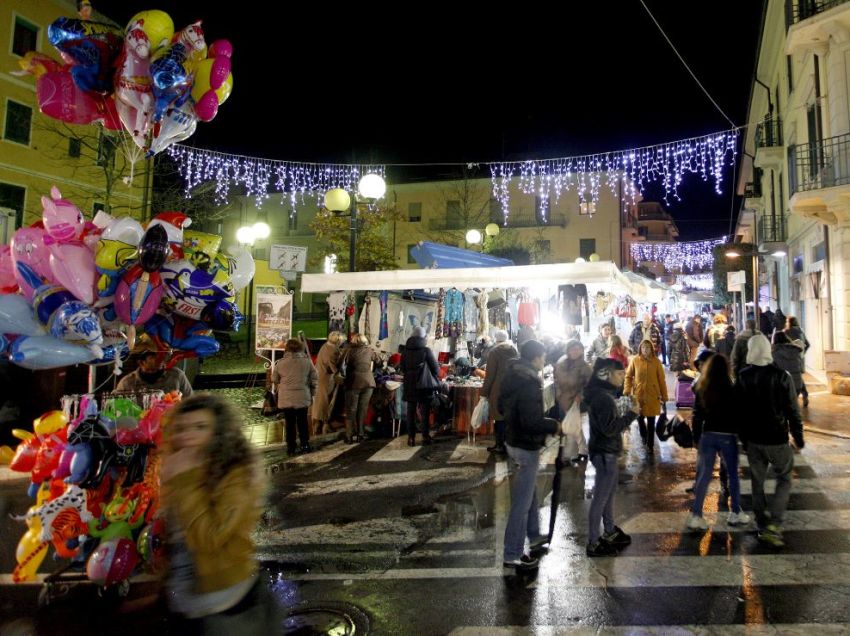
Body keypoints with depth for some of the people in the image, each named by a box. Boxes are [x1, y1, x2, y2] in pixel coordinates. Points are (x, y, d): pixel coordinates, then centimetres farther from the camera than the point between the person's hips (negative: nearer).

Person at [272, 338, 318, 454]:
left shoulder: (281, 362, -2)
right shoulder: (307, 361, -2)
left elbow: (274, 380, 8)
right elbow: (314, 379, 2)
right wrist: (311, 394, 12)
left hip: (286, 398, 0)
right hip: (302, 397, 0)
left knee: (290, 423, 8)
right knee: (302, 422, 12)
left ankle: (291, 447, 12)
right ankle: (305, 445, 16)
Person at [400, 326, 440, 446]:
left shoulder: (406, 351, 0)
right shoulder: (426, 350, -11)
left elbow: (402, 368, 9)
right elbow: (435, 368, -7)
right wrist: (435, 377, 13)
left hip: (409, 385, 3)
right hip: (424, 386, -3)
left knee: (411, 412, 9)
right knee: (425, 412, 6)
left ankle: (411, 437, 10)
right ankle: (425, 437, 9)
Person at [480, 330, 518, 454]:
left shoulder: (495, 351, -10)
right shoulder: (515, 350, 6)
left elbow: (490, 374, -10)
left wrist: (485, 392, -3)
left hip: (498, 390, -5)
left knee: (500, 418, 2)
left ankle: (500, 445, 7)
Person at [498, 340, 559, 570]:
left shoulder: (512, 376, 4)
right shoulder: (530, 384, -25)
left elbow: (501, 406, 15)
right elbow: (532, 422, -29)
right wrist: (554, 425, -14)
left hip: (513, 440, 10)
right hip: (526, 447, -10)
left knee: (530, 492, 25)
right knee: (522, 501, 1)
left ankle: (534, 536, 42)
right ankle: (512, 555, 11)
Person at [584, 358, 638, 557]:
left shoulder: (603, 393, 8)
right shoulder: (603, 398, -24)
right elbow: (609, 428, -26)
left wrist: (625, 410, 3)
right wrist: (631, 414, -21)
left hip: (607, 451, 10)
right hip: (604, 453, -10)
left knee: (609, 492, 23)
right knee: (600, 498, 0)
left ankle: (609, 532, 41)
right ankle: (593, 544, 12)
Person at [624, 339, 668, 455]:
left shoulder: (656, 361, -5)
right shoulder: (635, 360, -5)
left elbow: (661, 380, 0)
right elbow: (628, 376, 3)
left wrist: (664, 396, 1)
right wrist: (627, 390, -7)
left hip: (652, 396, -1)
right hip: (638, 395, 1)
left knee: (651, 422, 3)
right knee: (640, 418, 15)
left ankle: (649, 447, 13)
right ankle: (644, 436, 44)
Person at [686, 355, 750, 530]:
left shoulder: (701, 390, -1)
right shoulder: (731, 390, -11)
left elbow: (697, 416, 3)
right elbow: (738, 414, -7)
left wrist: (696, 438, 11)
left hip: (707, 435, 3)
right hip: (727, 437, -3)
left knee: (704, 475, 7)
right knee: (732, 475, 15)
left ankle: (695, 515, 7)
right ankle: (735, 513, 26)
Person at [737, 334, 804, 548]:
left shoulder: (742, 377, -4)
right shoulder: (782, 376, -10)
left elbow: (738, 409, 2)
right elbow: (792, 411, -7)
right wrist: (798, 438, 4)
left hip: (753, 439, 2)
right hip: (777, 439, -2)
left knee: (757, 481, 13)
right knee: (784, 480, 12)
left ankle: (762, 525, 20)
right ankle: (774, 524, -1)